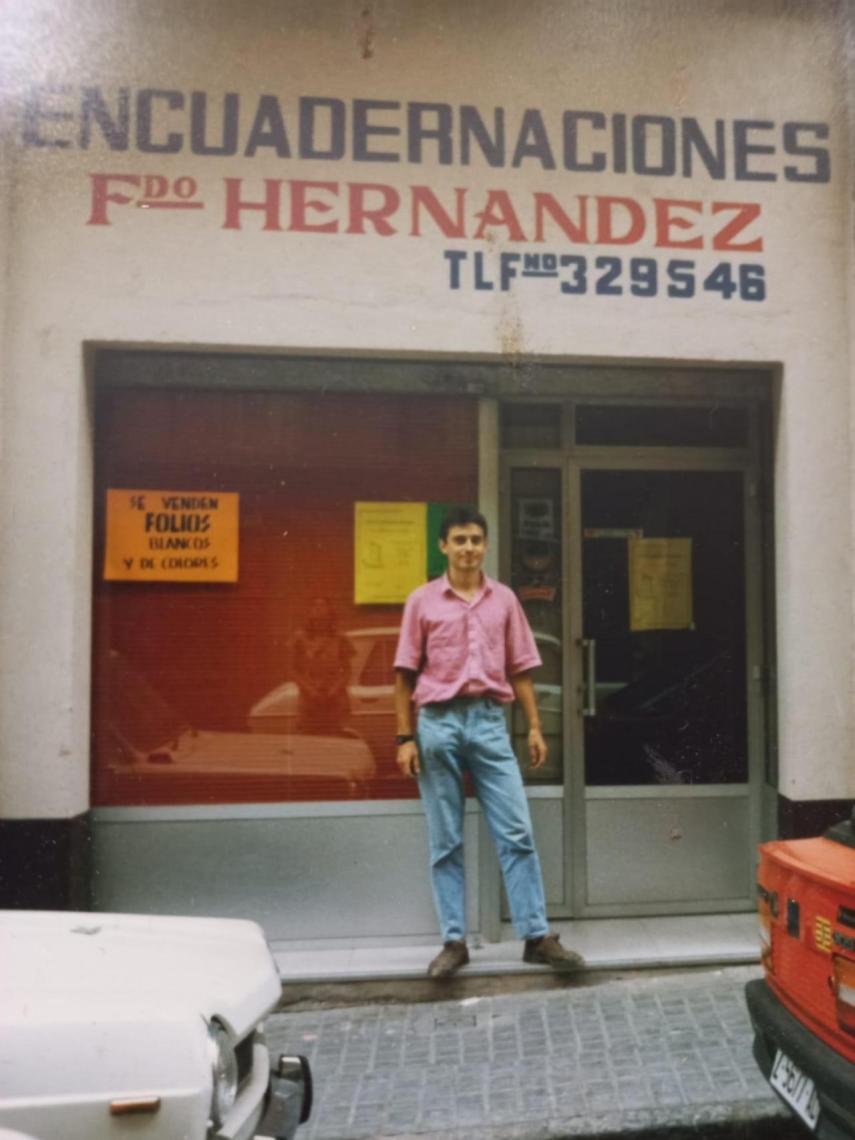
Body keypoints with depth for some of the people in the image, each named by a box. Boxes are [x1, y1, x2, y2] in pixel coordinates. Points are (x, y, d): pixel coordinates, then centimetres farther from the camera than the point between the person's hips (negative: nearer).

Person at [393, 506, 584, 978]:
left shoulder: (504, 599, 9)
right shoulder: (422, 601, 4)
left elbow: (520, 669, 11)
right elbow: (406, 674, 3)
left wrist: (535, 727, 4)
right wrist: (405, 737, -2)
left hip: (489, 720, 1)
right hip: (439, 722, -1)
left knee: (517, 833, 0)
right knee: (445, 842, 5)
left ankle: (537, 936, 8)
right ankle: (454, 941, 14)